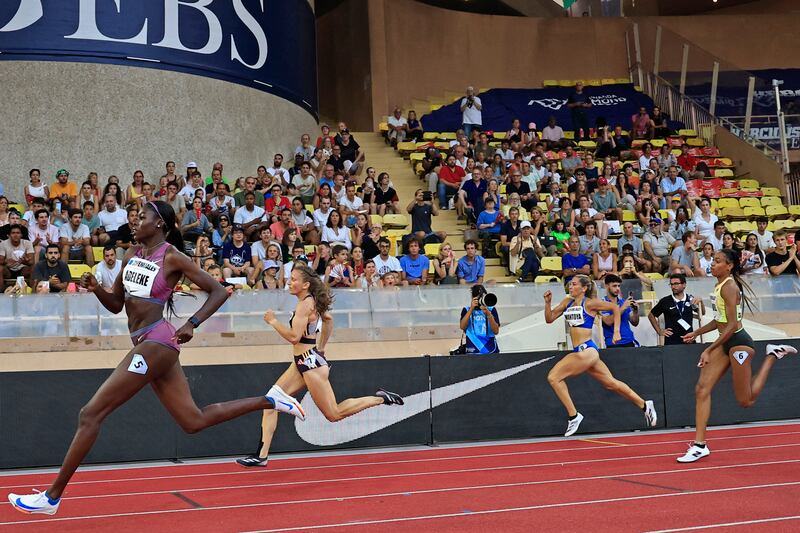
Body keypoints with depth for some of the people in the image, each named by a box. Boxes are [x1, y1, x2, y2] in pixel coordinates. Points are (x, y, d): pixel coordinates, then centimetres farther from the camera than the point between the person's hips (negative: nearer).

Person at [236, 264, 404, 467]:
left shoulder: (305, 304, -17)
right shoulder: (311, 301, 11)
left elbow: (294, 336, -23)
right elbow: (328, 318, 27)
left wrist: (273, 321, -12)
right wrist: (321, 347, 29)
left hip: (310, 363, -10)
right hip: (301, 363, 10)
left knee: (334, 414, -2)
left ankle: (380, 399, 7)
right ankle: (262, 456, 1)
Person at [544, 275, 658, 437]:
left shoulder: (589, 303, -5)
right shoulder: (567, 302, 14)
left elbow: (615, 308, 1)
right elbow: (549, 319, 15)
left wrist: (616, 332, -3)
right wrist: (547, 303, -1)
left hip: (586, 350, -8)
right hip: (579, 351, 8)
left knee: (553, 377, -13)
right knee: (611, 383, 15)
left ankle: (573, 416, -8)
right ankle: (645, 405, 26)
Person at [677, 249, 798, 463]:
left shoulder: (729, 287, -18)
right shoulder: (720, 285, 11)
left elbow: (732, 325, -21)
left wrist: (709, 350, -20)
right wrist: (696, 333, 17)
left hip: (738, 342, -9)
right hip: (725, 343, 9)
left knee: (746, 401, 3)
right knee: (702, 389, -3)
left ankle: (773, 355, 17)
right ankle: (699, 445, -3)